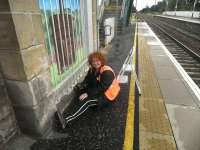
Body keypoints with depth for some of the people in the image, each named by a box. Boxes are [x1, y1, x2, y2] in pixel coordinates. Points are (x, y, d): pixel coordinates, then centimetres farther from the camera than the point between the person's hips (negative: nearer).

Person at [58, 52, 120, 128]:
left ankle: (66, 119, -35)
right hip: (98, 91, 9)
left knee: (87, 101, -29)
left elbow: (101, 88, -30)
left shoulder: (107, 72, -24)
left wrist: (87, 94, -34)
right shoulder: (92, 69, 0)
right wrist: (81, 85, -19)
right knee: (80, 89, 1)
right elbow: (87, 80, 2)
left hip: (107, 96, -9)